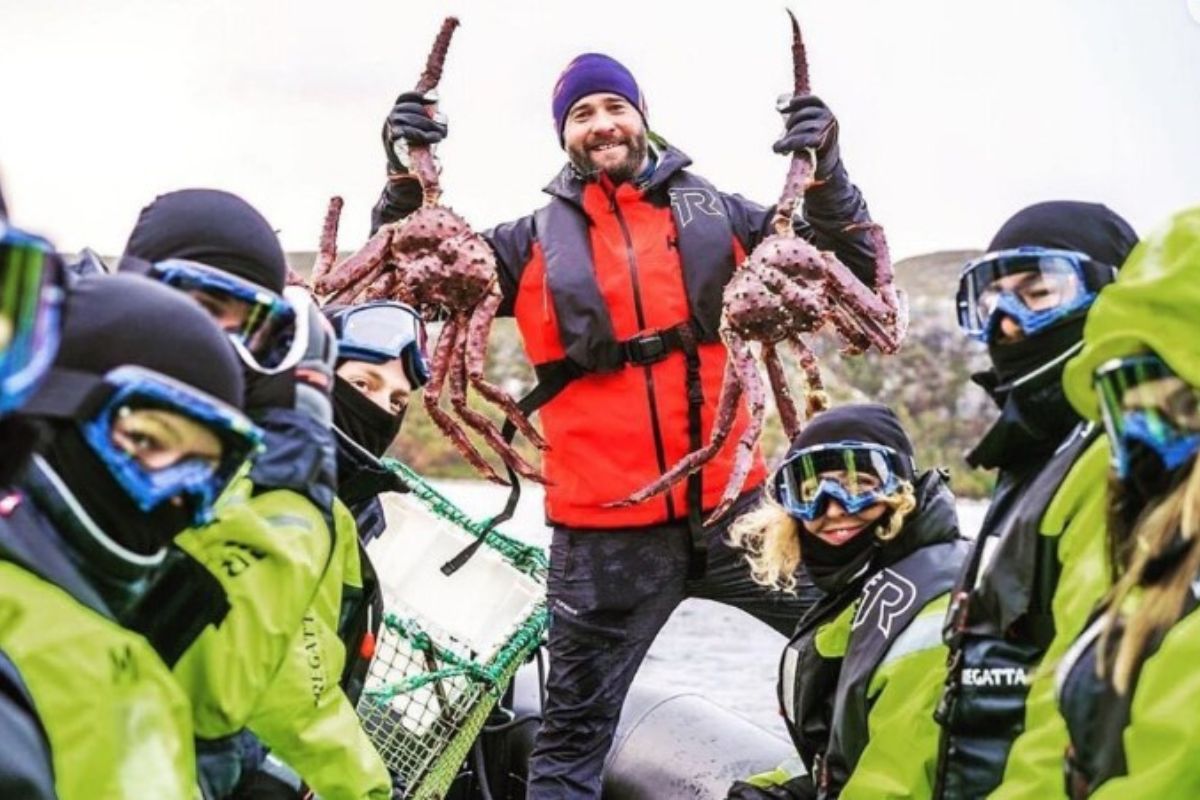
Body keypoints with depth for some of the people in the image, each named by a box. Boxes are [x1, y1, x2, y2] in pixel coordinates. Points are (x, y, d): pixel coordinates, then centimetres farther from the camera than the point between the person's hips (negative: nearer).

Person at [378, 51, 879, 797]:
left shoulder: (716, 212, 9)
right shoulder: (536, 243, 6)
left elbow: (850, 268, 7)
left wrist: (826, 174, -8)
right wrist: (405, 179, -8)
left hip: (735, 507, 1)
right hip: (606, 530, -1)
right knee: (574, 732, 9)